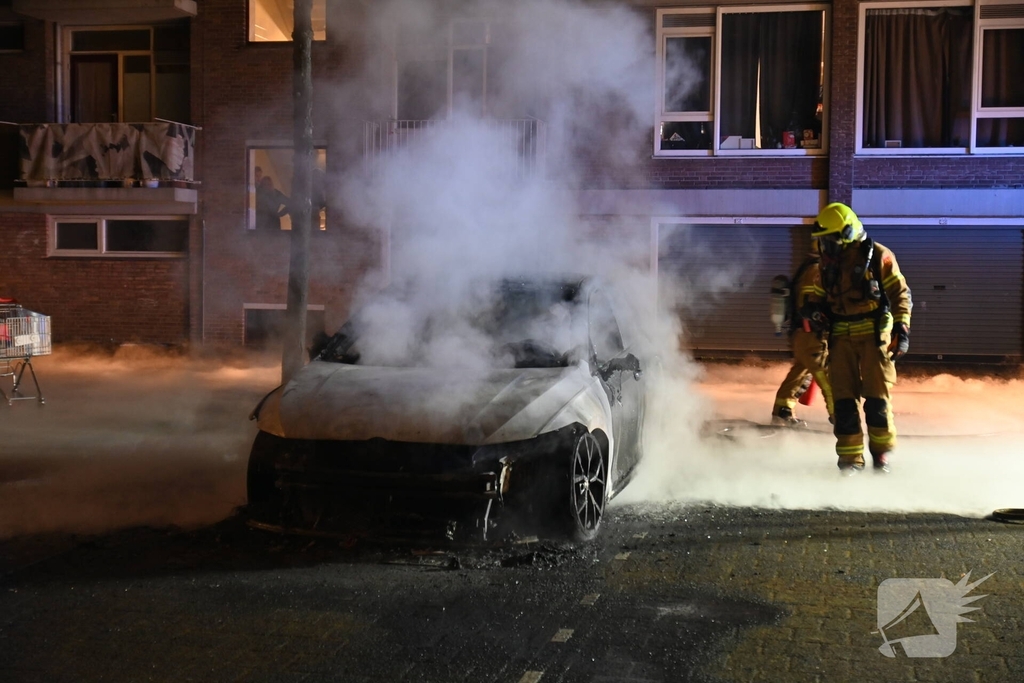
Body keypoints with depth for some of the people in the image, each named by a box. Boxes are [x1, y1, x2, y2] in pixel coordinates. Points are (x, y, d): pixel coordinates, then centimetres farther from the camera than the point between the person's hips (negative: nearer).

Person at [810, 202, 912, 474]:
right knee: (844, 399, 1)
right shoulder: (828, 260, 12)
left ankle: (881, 452, 14)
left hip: (874, 335, -4)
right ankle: (850, 458, 8)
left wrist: (902, 327, -11)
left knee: (877, 397, -1)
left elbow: (900, 293, -4)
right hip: (841, 338, 5)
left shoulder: (877, 256, -5)